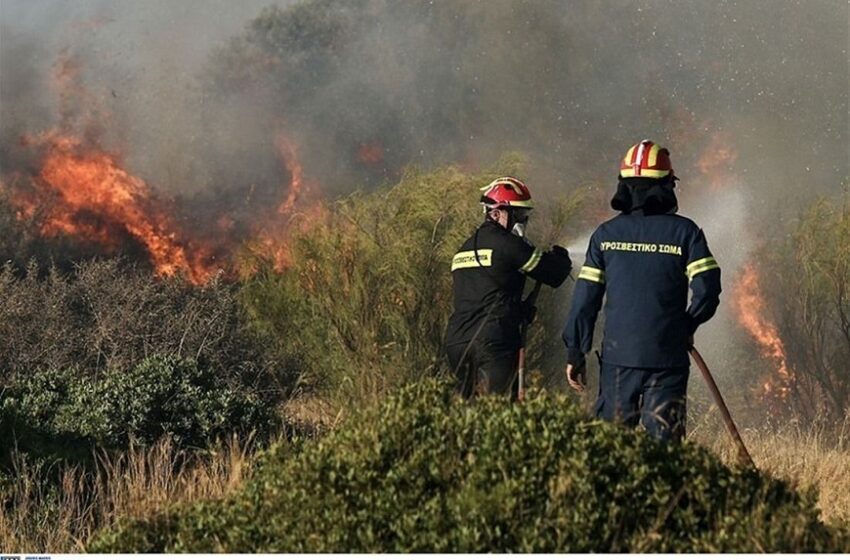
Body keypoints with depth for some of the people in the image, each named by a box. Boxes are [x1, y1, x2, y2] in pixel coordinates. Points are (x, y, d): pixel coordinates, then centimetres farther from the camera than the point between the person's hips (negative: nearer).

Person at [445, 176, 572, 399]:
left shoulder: (464, 249, 20)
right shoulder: (506, 244, -6)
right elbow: (555, 274, -2)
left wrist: (520, 308, 20)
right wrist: (560, 256, 21)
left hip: (456, 341, 8)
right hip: (493, 343, -8)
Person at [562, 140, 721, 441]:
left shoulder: (606, 234, 3)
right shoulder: (685, 232, -2)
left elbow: (585, 298, 3)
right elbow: (707, 290, -8)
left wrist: (575, 354, 9)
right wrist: (686, 328, 10)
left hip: (618, 357, 1)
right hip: (667, 358, -1)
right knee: (662, 441, 1)